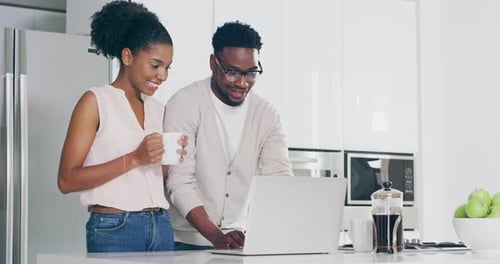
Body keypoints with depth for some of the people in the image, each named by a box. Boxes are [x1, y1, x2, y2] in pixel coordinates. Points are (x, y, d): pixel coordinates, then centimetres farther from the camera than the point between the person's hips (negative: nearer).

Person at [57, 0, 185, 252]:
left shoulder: (158, 109, 11)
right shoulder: (95, 101, -4)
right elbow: (67, 180, -11)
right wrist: (134, 159, -17)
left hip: (161, 227, 5)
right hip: (114, 230, -5)